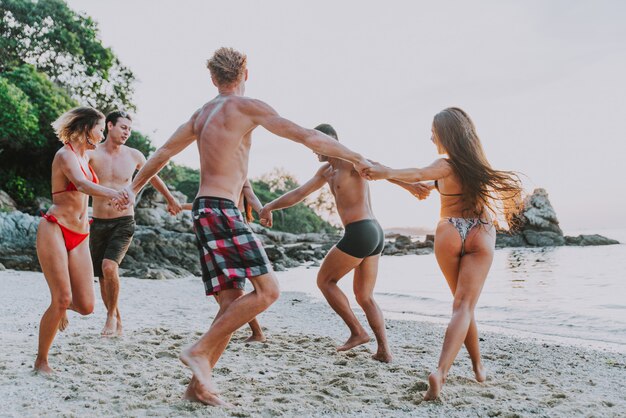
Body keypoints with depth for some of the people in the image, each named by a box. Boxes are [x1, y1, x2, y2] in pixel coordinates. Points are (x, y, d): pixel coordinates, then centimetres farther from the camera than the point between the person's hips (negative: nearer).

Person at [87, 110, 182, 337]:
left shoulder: (134, 156, 2)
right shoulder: (93, 153, -4)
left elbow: (153, 176, 20)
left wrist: (170, 199, 30)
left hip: (123, 222, -1)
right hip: (98, 223, 1)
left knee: (109, 266, -23)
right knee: (102, 276, 8)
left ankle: (111, 316, -2)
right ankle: (117, 323, 25)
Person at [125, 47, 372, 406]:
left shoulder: (202, 114, 20)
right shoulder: (247, 106, -4)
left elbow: (164, 152, 26)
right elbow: (308, 137, -5)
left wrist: (134, 188, 38)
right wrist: (355, 158, 5)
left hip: (206, 210, 9)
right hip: (222, 209, -9)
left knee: (234, 302, 7)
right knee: (268, 289, -10)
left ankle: (199, 383, 7)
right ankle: (201, 350, -10)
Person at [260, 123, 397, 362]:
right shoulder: (326, 170, 23)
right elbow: (299, 193, 26)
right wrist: (270, 206, 17)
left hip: (360, 232, -10)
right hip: (374, 233, 10)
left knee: (325, 281, 6)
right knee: (364, 297, 12)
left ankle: (357, 332, 5)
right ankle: (384, 350, 7)